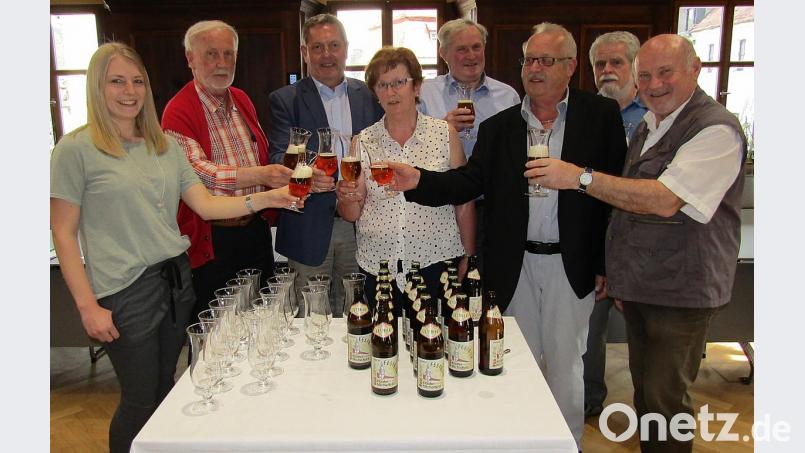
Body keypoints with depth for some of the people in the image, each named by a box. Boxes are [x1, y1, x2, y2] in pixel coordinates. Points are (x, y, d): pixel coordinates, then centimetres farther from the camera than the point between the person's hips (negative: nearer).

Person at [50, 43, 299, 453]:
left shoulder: (164, 145, 9)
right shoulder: (76, 149, -7)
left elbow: (205, 204, 3)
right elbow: (63, 233, -7)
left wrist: (264, 198, -11)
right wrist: (87, 305, -12)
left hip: (176, 279, 5)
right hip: (125, 291, -5)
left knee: (165, 388, 18)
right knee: (140, 400, 8)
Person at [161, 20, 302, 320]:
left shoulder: (242, 100, 10)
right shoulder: (179, 110, -12)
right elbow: (196, 170, -24)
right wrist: (260, 175, -35)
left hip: (256, 228, 7)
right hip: (213, 237, -6)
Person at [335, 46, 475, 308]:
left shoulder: (445, 134, 0)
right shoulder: (363, 141, 3)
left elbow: (464, 204, 3)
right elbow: (352, 216, 5)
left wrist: (469, 261, 2)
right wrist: (348, 198, -16)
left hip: (437, 260, -1)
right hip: (377, 264, 1)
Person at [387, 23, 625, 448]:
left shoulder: (602, 116, -2)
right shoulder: (498, 127, 5)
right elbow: (469, 180, -6)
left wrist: (606, 263, -5)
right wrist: (419, 180, -24)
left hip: (572, 265, -2)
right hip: (515, 265, 2)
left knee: (565, 366, 12)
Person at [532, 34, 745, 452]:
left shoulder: (716, 129, -16)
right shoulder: (647, 126, 12)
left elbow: (665, 199, -28)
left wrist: (580, 177, -29)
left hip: (680, 292, -8)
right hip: (639, 286, 8)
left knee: (664, 399, 1)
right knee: (644, 390, 19)